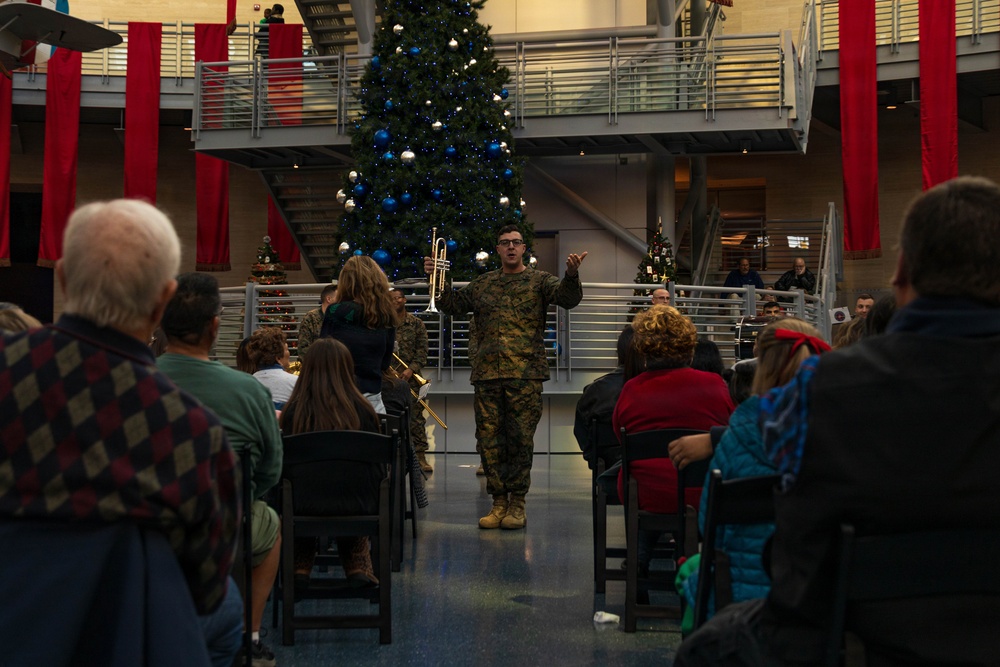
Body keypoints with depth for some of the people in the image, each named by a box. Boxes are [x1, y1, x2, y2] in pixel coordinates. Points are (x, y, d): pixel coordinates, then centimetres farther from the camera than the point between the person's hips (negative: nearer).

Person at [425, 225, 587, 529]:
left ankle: (517, 504, 6)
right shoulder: (483, 284, 17)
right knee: (488, 438, 2)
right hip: (487, 373, 4)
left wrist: (571, 274, -30)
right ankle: (499, 501, 11)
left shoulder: (538, 281, 6)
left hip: (525, 373, -3)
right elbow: (452, 304, 20)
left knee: (520, 438, -3)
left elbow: (568, 297, -10)